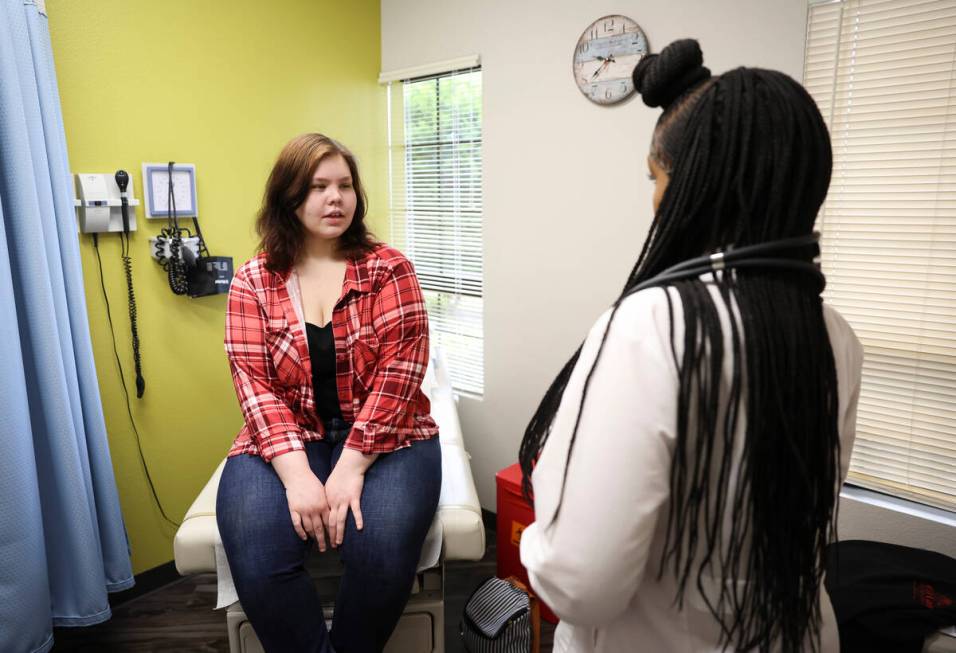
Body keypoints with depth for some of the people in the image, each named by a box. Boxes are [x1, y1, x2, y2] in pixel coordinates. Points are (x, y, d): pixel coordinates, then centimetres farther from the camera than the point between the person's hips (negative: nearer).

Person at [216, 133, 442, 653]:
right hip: (287, 441, 1)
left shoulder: (389, 268, 1)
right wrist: (296, 473, -18)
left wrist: (350, 467, -18)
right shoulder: (252, 281, 5)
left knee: (382, 551, -26)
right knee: (256, 557, -26)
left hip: (383, 437, -1)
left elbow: (399, 370, -8)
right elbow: (254, 381, -3)